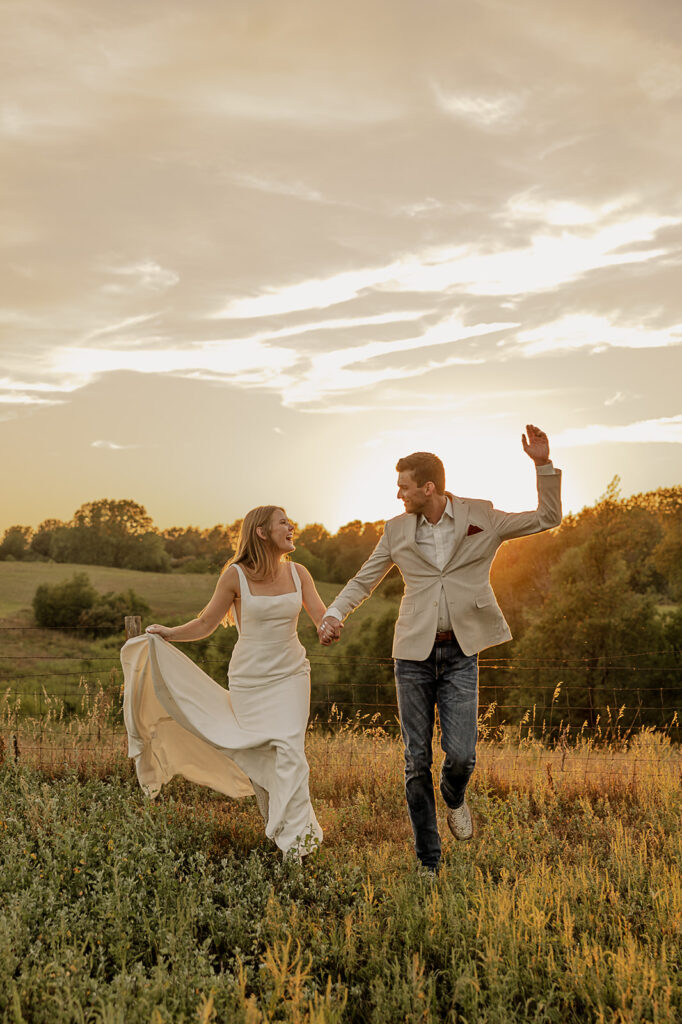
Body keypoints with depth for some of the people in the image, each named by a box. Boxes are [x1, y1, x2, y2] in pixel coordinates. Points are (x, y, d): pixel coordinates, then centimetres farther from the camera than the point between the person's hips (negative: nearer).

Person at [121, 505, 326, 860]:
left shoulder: (298, 574, 1)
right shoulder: (236, 576, -8)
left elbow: (325, 622, 1)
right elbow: (206, 624, 0)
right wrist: (169, 633, -11)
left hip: (290, 675, 1)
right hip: (249, 680, -1)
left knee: (288, 748, -16)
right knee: (256, 758, 4)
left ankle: (295, 838, -15)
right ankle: (277, 825, 25)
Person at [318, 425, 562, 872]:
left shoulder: (480, 518, 1)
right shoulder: (398, 530, 6)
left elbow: (548, 518, 5)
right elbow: (364, 580, 15)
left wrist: (544, 464, -7)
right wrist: (333, 614, -3)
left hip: (460, 654, -1)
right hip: (414, 654, 2)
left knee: (460, 755, -12)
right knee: (417, 762, 3)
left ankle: (455, 800, 27)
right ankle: (428, 863, 18)